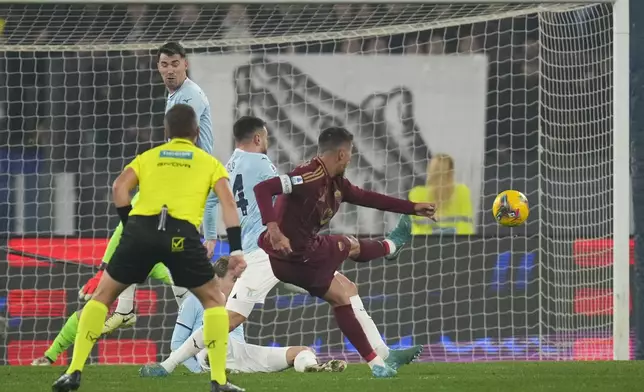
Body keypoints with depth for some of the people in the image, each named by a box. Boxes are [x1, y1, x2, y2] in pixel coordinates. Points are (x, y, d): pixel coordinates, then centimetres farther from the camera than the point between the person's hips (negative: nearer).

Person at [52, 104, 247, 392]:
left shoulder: (148, 157, 26)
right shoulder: (209, 162, 22)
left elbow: (120, 187, 8)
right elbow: (227, 202, 7)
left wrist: (130, 226, 12)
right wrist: (236, 250, 3)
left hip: (140, 229, 1)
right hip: (182, 234, -1)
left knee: (103, 295, 18)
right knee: (215, 301, 18)